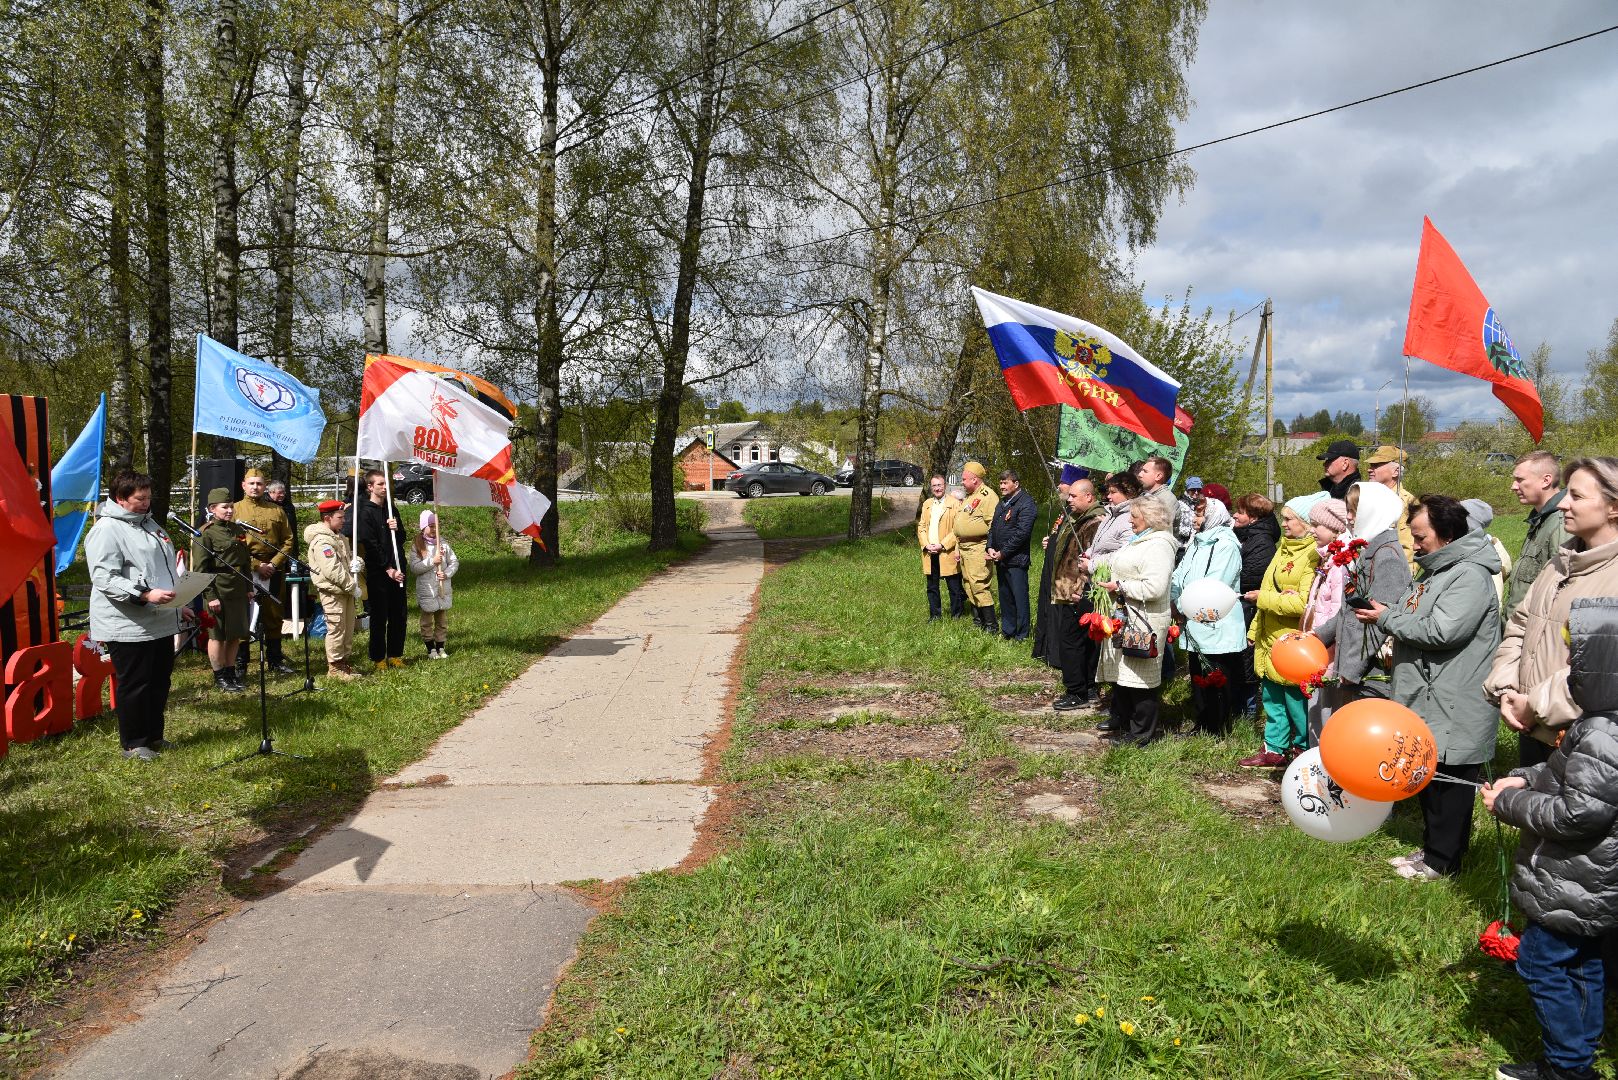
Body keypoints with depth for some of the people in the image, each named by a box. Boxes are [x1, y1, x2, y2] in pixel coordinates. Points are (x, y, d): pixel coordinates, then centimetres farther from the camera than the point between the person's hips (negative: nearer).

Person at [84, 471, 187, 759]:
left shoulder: (148, 524, 18)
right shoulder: (107, 530, -12)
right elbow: (104, 578, -21)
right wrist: (145, 595, -29)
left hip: (160, 623, 9)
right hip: (128, 626, -9)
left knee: (160, 681, 15)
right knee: (134, 684, 0)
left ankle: (154, 736, 27)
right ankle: (133, 743, 11)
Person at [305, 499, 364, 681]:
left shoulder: (339, 536, 14)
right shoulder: (322, 541, -17)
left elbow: (348, 556, 23)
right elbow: (333, 571, -24)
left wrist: (357, 562, -2)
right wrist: (352, 586, -18)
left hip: (346, 591, 9)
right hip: (332, 592, -9)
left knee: (348, 628, 15)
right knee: (336, 629, -4)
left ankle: (343, 661, 26)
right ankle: (334, 668, 5)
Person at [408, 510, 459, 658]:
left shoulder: (443, 543, 2)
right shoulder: (417, 545, -5)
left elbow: (455, 562, 4)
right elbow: (414, 568, -11)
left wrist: (447, 573, -13)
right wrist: (432, 561, -20)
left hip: (443, 589, 3)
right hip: (426, 591, -3)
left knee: (442, 621, 11)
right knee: (427, 622, 6)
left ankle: (440, 648, 22)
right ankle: (431, 649, 18)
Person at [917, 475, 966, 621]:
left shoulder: (954, 504, -4)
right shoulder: (927, 504, 15)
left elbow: (957, 530, -10)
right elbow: (921, 527, 12)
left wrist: (942, 545, -16)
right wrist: (926, 545, -4)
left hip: (947, 553, -5)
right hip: (929, 554, 5)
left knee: (954, 587, 1)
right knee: (932, 587, 11)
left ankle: (956, 615, 13)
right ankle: (935, 615, 21)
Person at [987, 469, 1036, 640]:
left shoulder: (1026, 503, -12)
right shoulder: (1002, 503, 17)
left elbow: (1022, 533, -19)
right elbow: (993, 527, 18)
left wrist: (1003, 553, -16)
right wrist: (990, 548, 1)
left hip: (1016, 560, -9)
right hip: (1000, 560, 9)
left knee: (1020, 597, -2)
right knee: (1005, 596, 16)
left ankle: (1022, 635, 6)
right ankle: (1007, 631, 27)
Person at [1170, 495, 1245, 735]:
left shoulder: (1226, 545, -13)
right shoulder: (1197, 543, 14)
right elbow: (1178, 578, 11)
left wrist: (1184, 606, -10)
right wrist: (1180, 603, -6)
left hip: (1218, 630, -9)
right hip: (1196, 629, 9)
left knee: (1217, 683, 0)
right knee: (1198, 679, 16)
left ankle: (1217, 730, 11)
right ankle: (1202, 726, 27)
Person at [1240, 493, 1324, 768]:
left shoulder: (1314, 554, -17)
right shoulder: (1284, 547, 14)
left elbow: (1303, 602, -27)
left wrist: (1263, 598, -17)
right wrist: (1255, 629, 21)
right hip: (1270, 639, 9)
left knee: (1296, 701, 3)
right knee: (1272, 698, 17)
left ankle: (1303, 749, 19)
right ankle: (1274, 750, 28)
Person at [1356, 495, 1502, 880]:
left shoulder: (1470, 576, -17)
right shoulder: (1434, 571, 14)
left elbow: (1439, 632, -26)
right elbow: (1416, 621, 25)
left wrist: (1387, 618, -13)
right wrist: (1394, 637, 5)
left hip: (1454, 710, -10)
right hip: (1427, 702, 10)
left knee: (1448, 785, 1)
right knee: (1428, 779, 18)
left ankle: (1442, 861, 12)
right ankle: (1434, 848, 31)